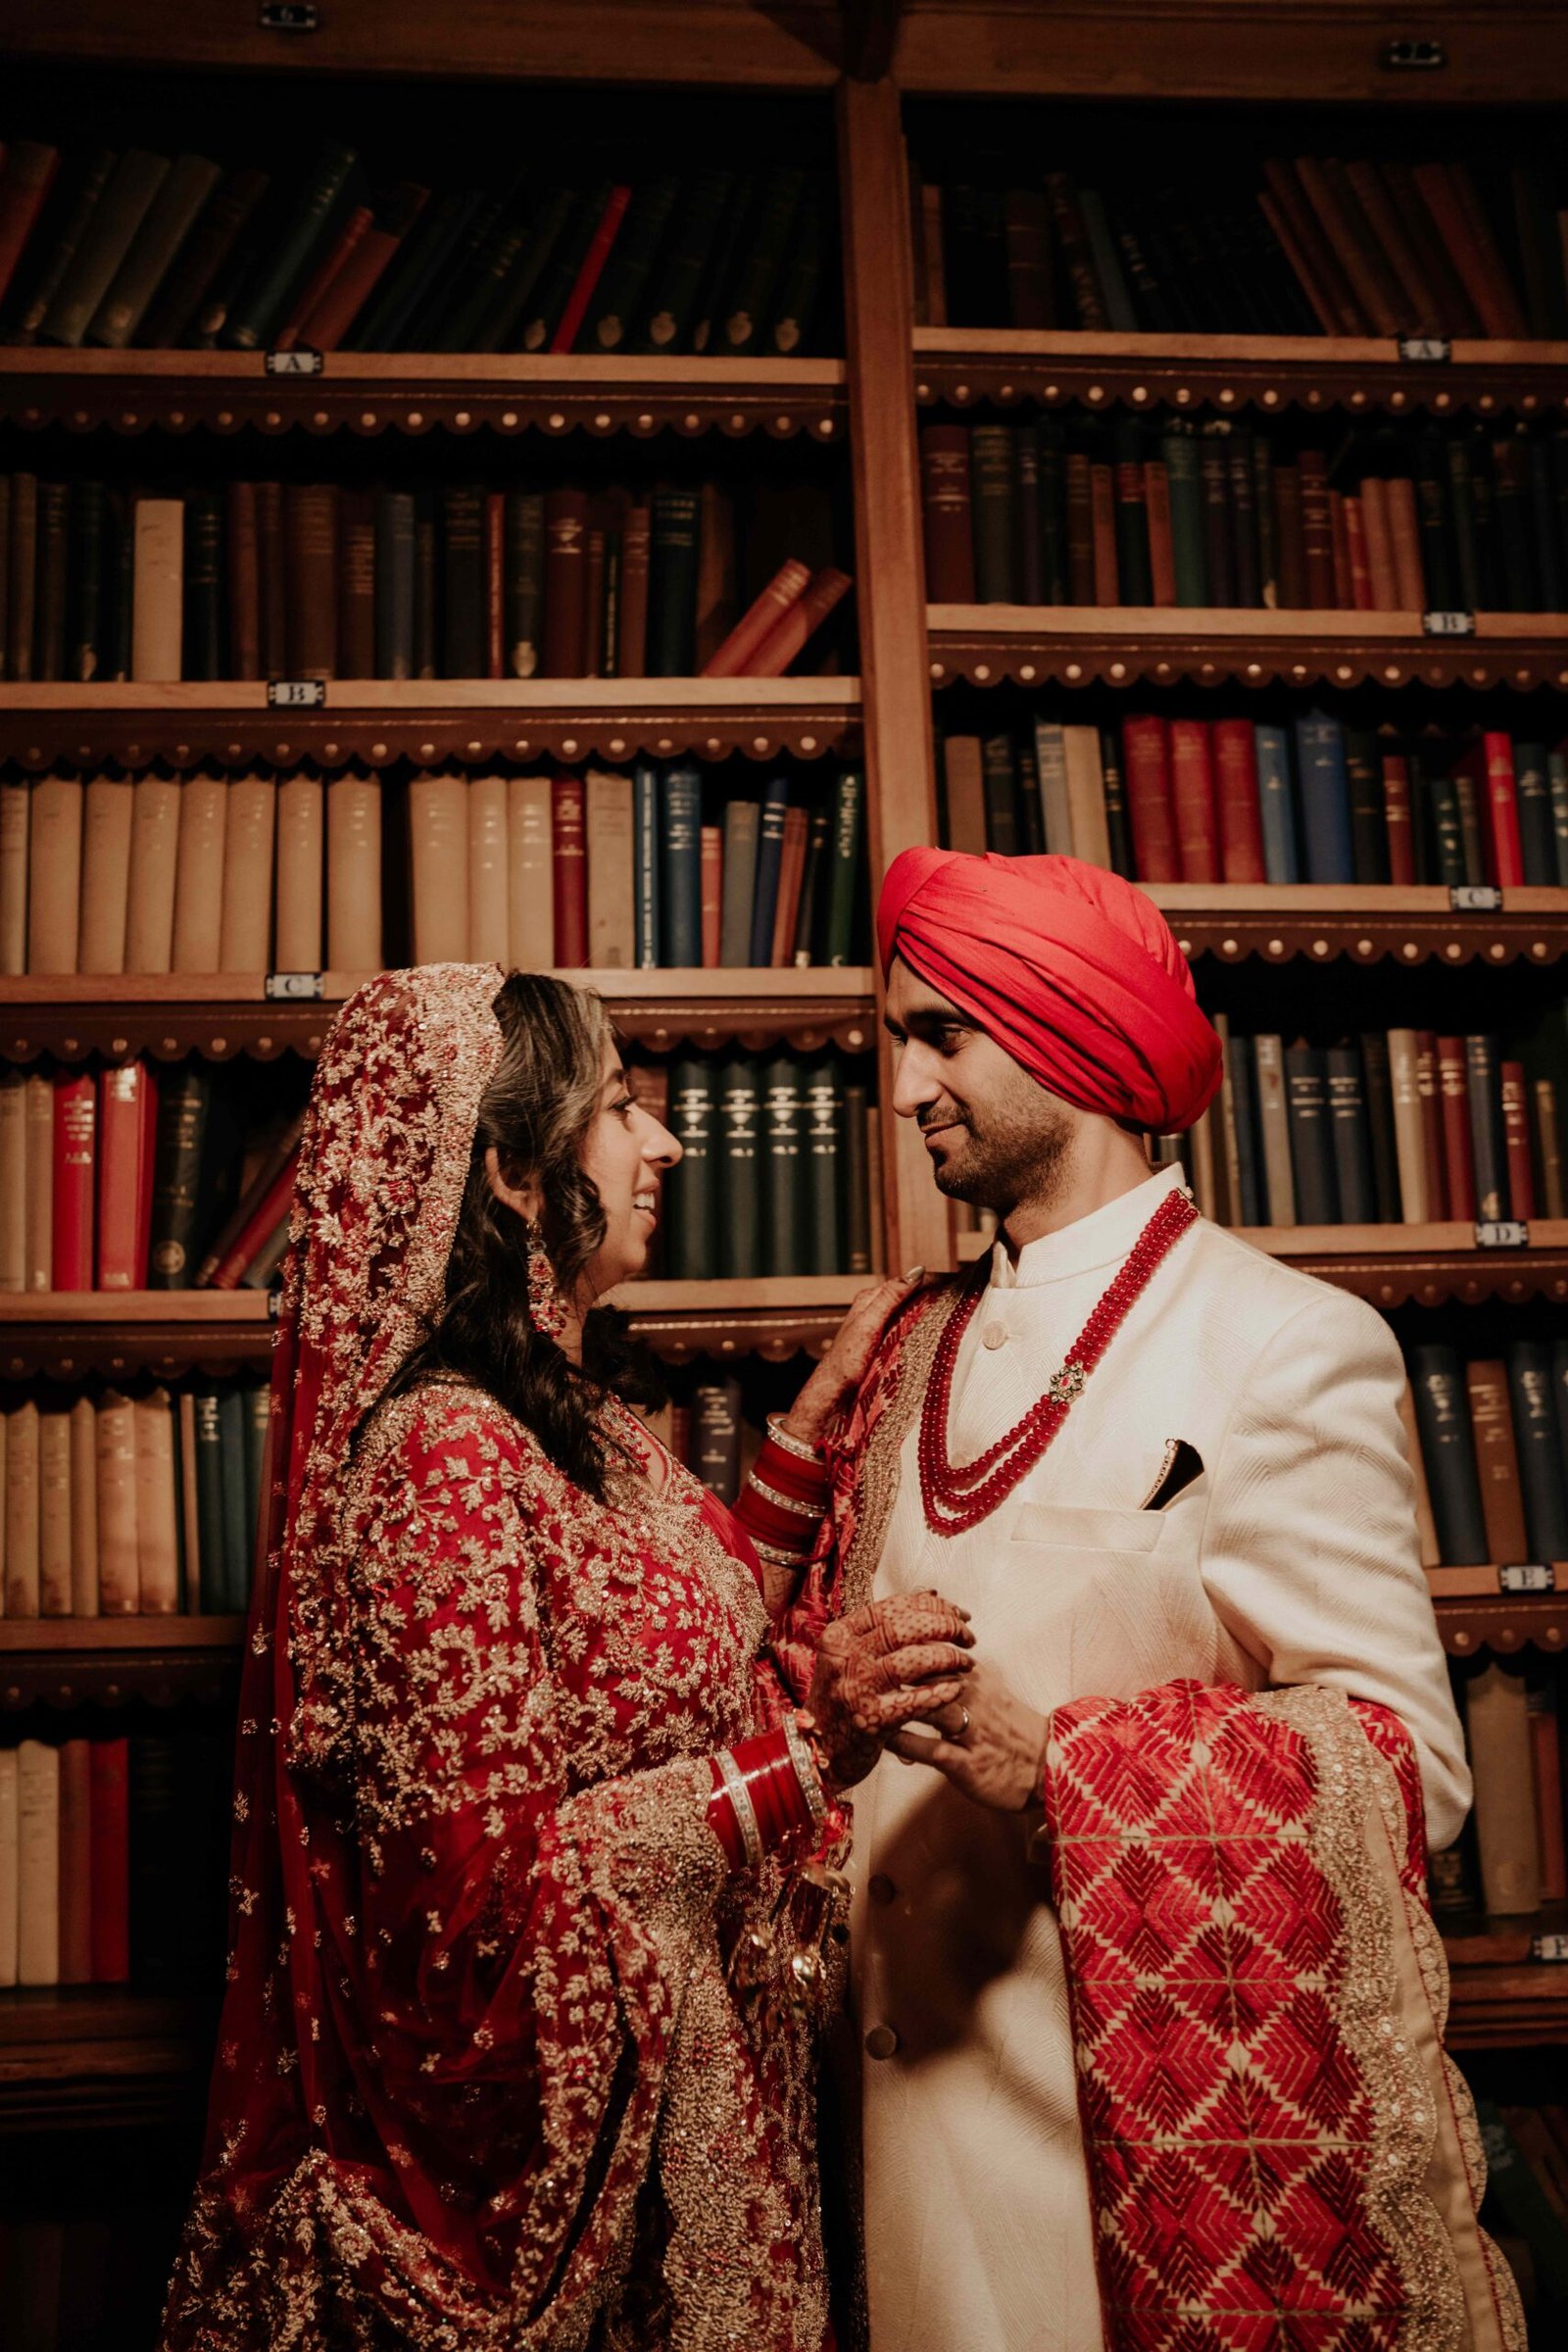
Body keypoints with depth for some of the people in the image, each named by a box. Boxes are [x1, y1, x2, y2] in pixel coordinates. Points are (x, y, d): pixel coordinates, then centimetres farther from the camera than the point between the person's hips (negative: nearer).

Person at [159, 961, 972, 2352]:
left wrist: (818, 1412, 13)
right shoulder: (446, 1454, -25)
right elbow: (482, 1872, -27)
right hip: (563, 2120, -9)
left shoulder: (581, 1414, 4)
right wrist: (808, 1753, -33)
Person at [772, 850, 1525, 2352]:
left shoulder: (1284, 1343, -12)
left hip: (1182, 2094, -5)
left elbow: (1408, 1760, -15)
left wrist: (1055, 1760, -25)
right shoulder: (920, 1346, 8)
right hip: (923, 2065, 5)